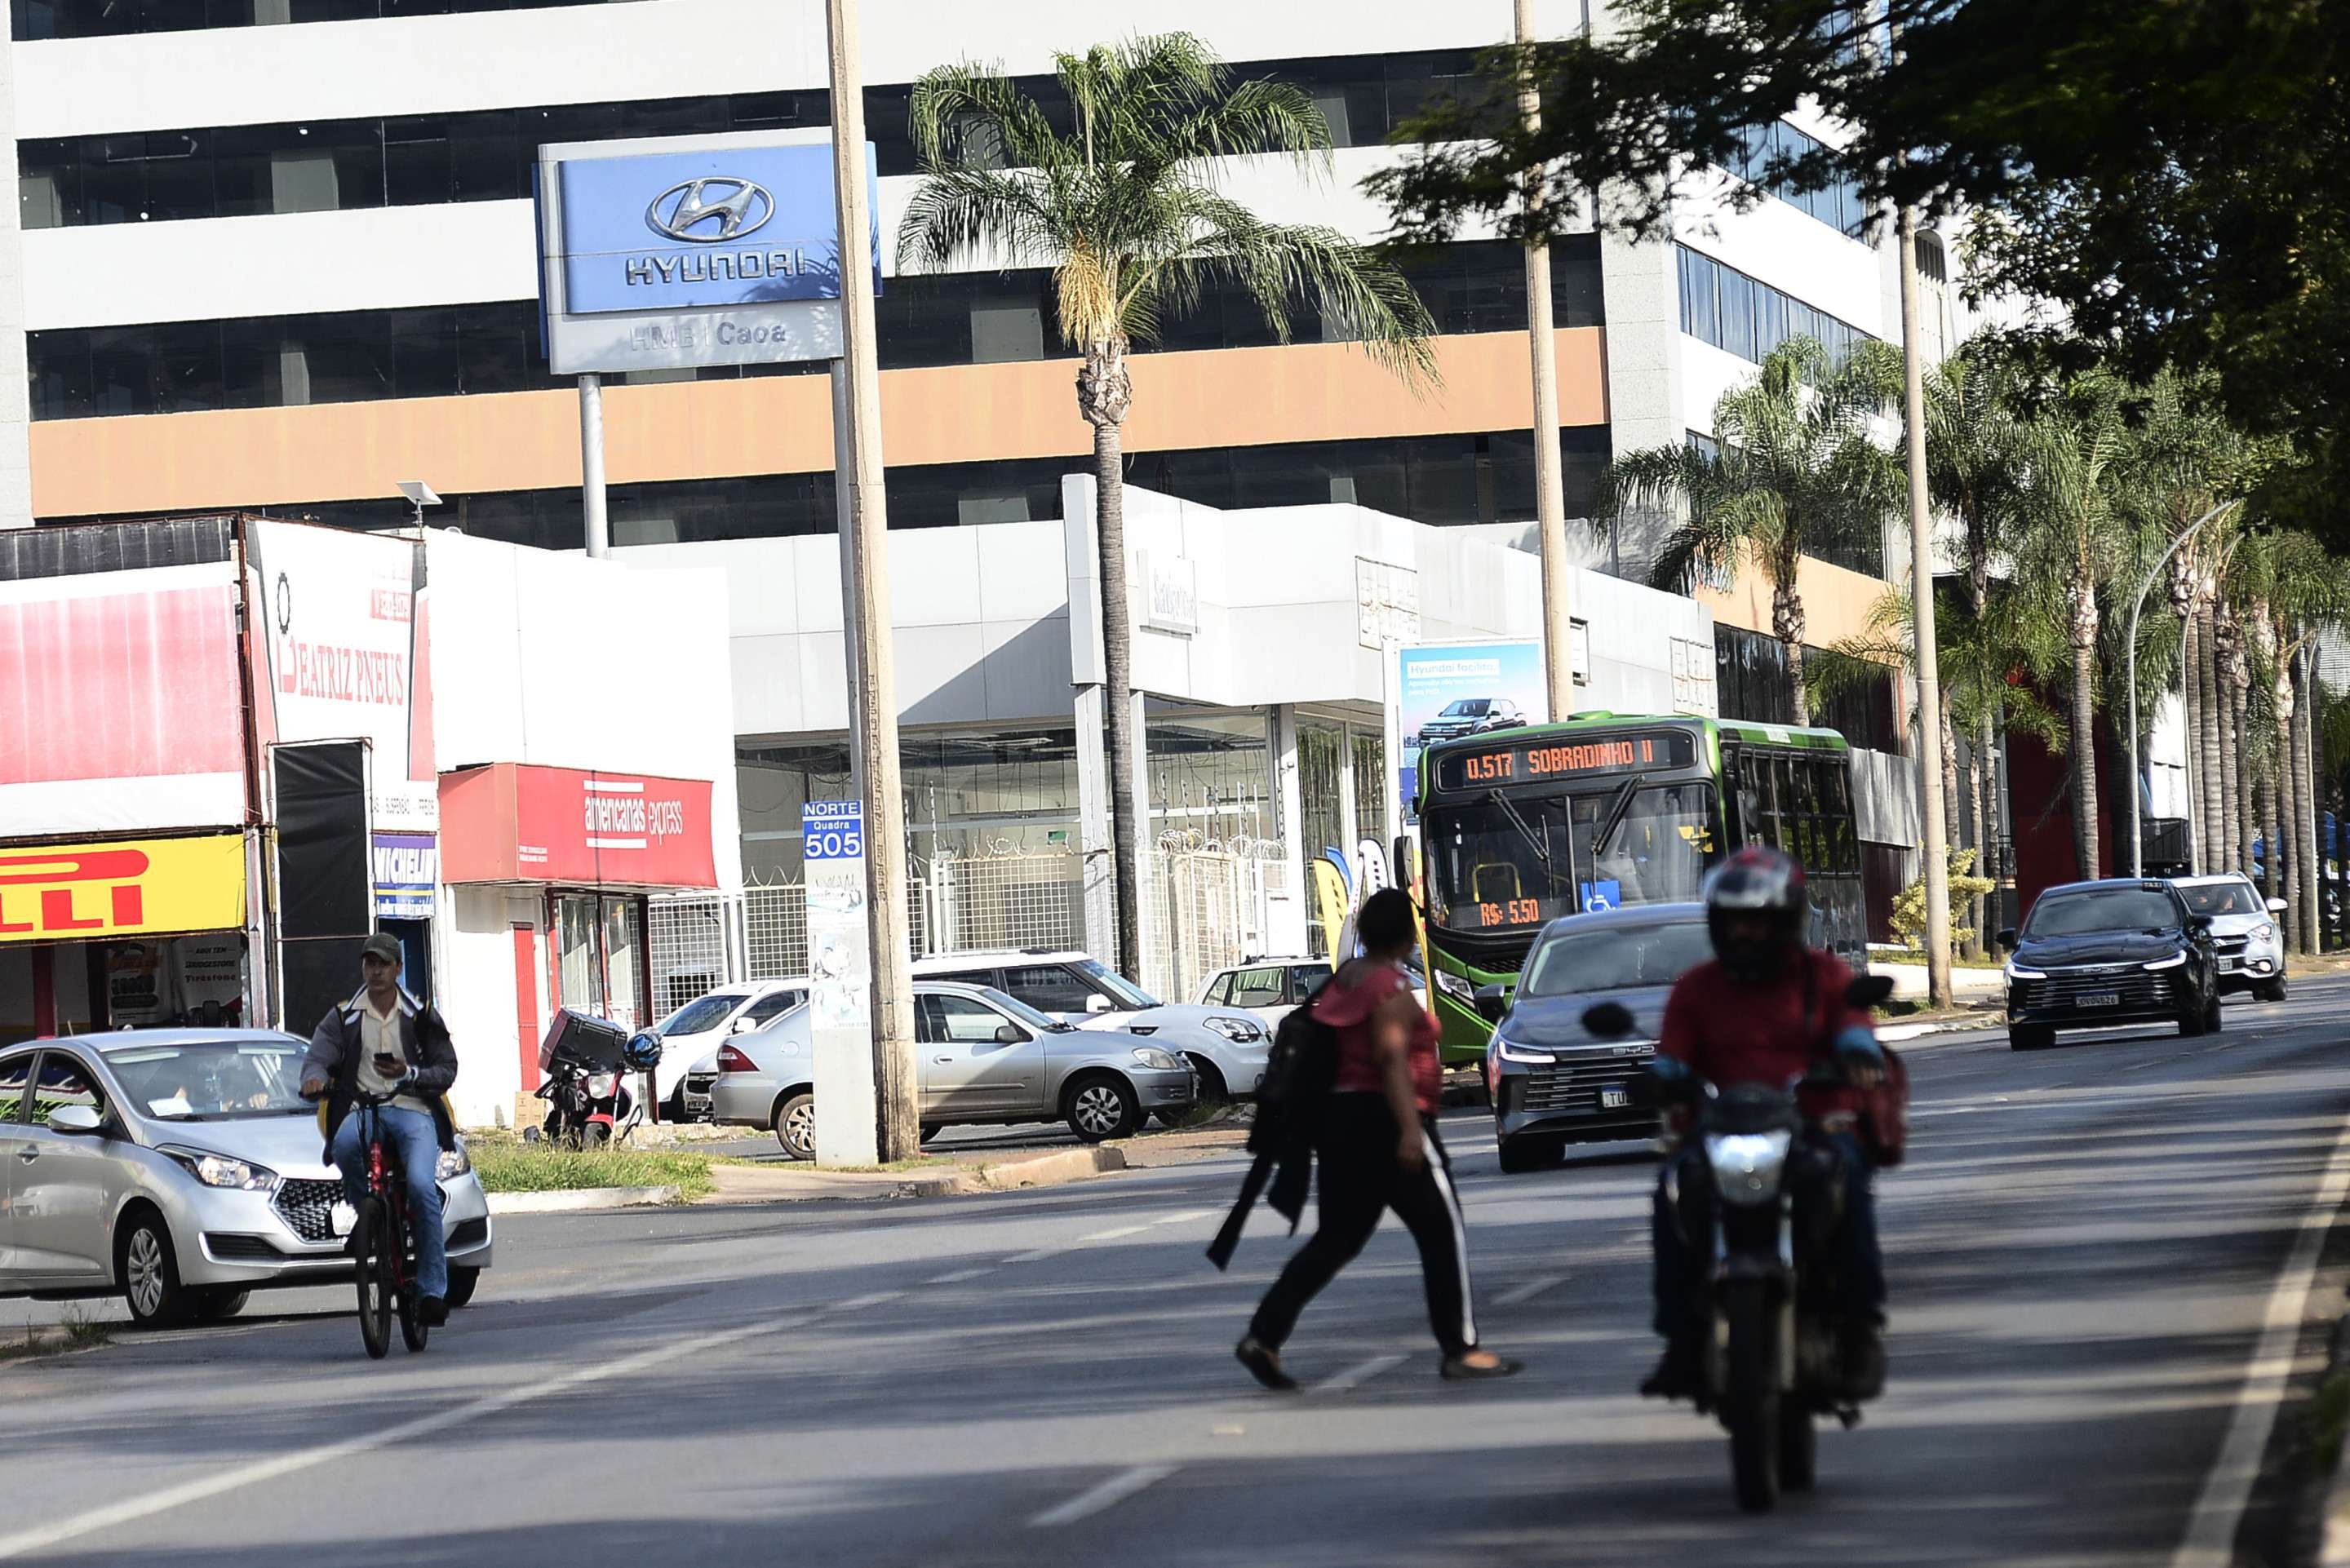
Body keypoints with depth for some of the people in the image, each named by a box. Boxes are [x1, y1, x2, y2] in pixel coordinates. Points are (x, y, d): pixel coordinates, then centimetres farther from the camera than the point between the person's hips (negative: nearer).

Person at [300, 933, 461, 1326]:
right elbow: (318, 1055, 3)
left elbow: (447, 1069, 10)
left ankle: (433, 1289, -22)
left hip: (412, 1110, -1)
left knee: (422, 1187, -25)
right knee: (345, 1146, -37)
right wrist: (315, 1077, -22)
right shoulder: (343, 1018, 16)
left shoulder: (420, 1017, 15)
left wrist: (409, 1074, -11)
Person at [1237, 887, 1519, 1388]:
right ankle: (1460, 1350, 1)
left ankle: (1264, 1336, 2)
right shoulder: (1392, 987, -13)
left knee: (1337, 1236, 12)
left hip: (1339, 1116, 9)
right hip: (1384, 1118, -9)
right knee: (1444, 1233, 0)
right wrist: (1410, 1128, -29)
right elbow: (1392, 1058, -23)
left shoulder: (1343, 981, 12)